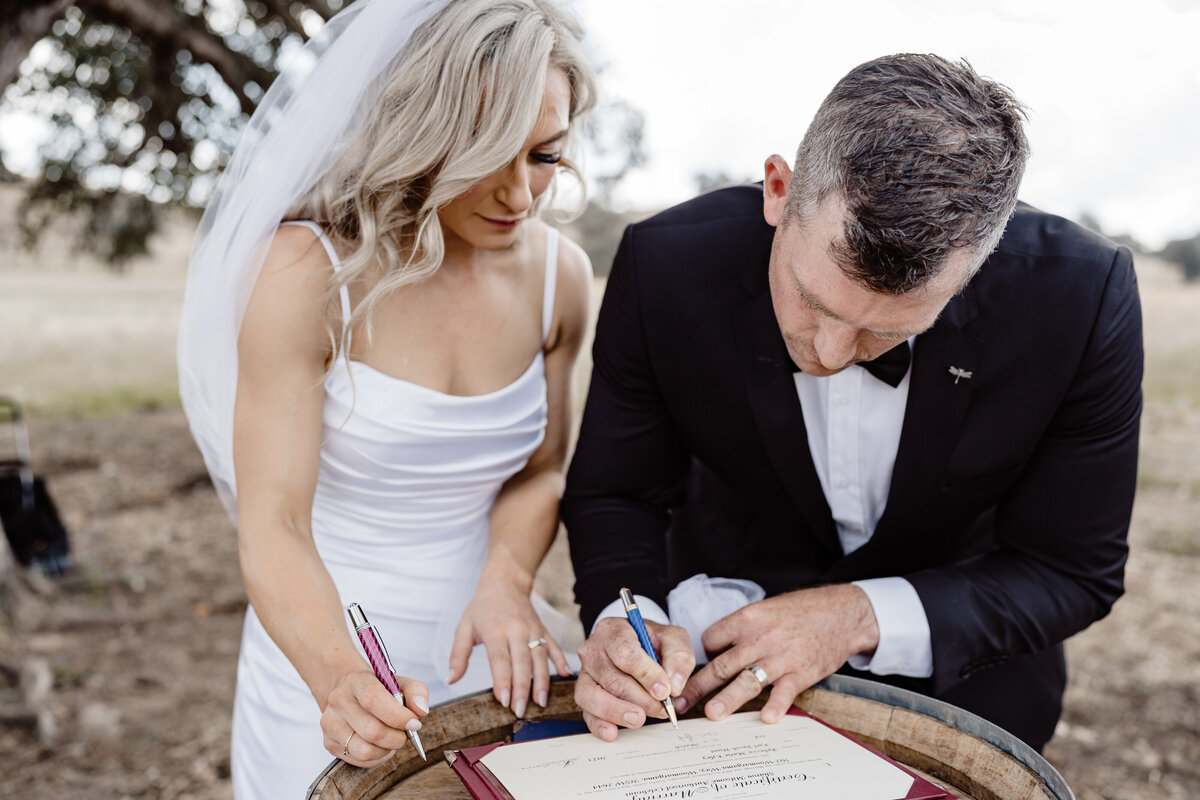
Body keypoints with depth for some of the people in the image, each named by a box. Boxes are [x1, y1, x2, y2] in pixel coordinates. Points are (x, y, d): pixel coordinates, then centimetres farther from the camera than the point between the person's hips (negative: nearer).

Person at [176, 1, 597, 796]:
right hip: (327, 652, -4)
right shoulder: (309, 271, -19)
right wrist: (337, 675, -38)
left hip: (482, 641, 4)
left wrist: (507, 581, -14)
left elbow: (539, 469, 4)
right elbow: (274, 528, -21)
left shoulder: (560, 274, -6)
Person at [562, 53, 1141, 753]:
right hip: (726, 642, 0)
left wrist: (862, 616, -25)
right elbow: (617, 493, -9)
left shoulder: (1086, 299, -24)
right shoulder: (666, 266, -22)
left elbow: (1073, 573, -13)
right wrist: (624, 622, -28)